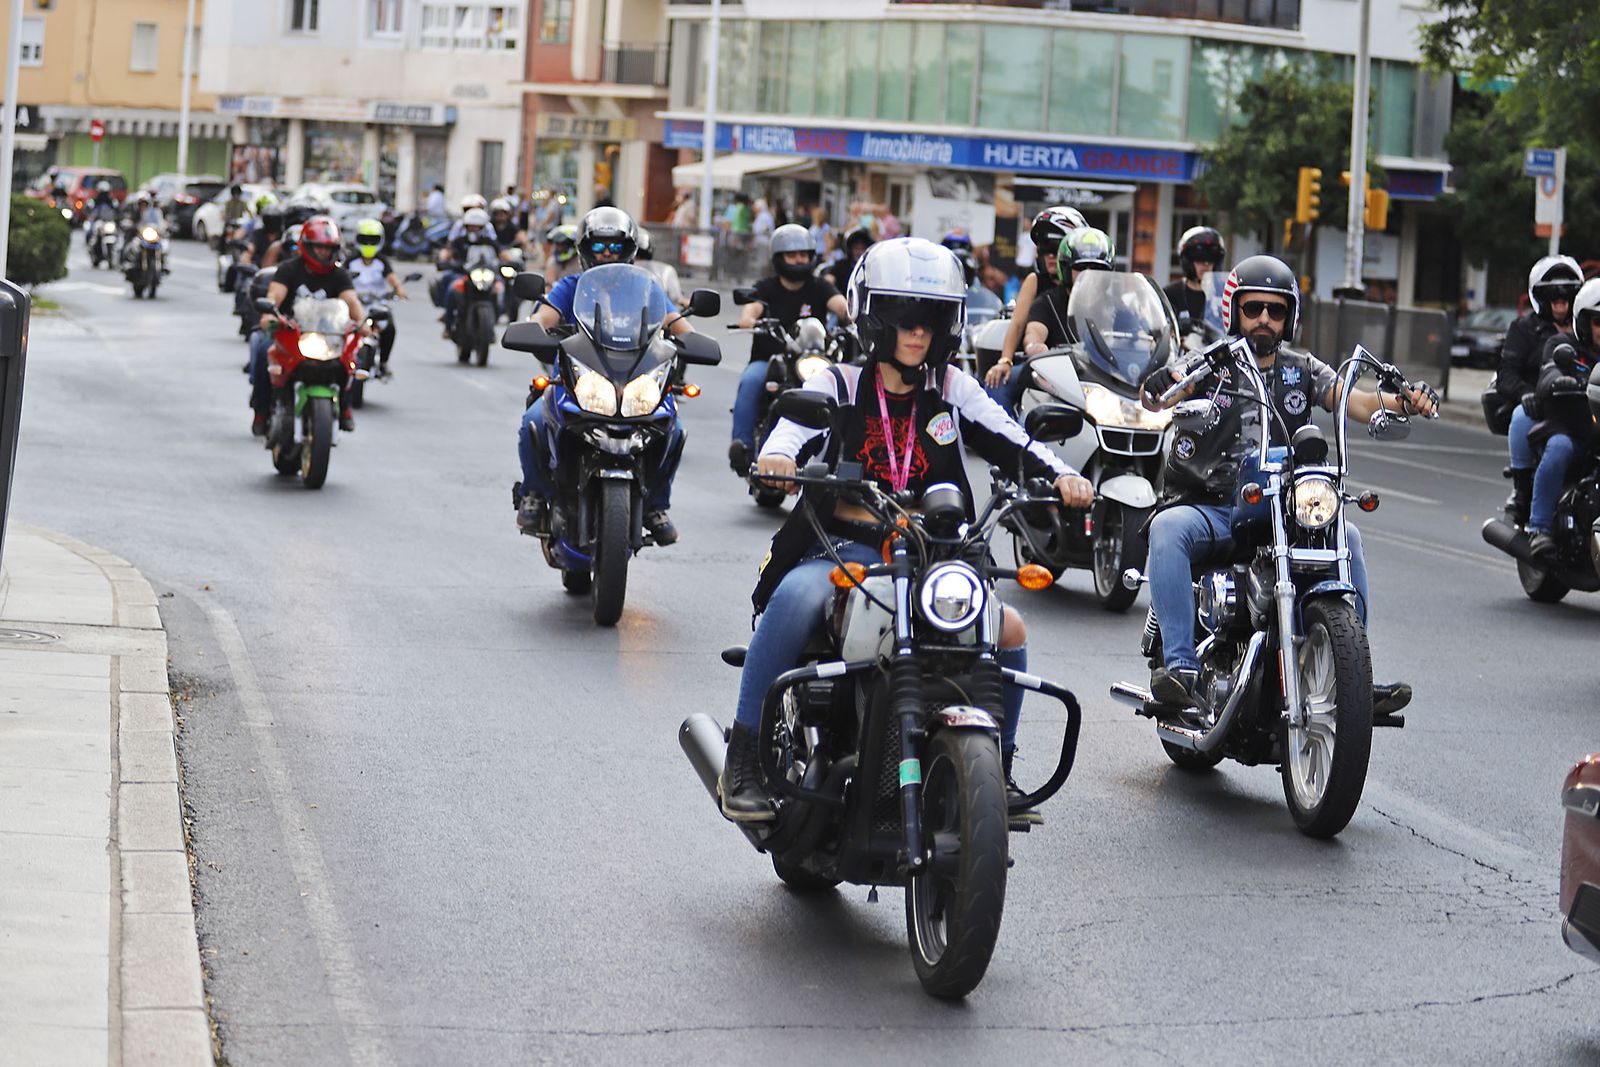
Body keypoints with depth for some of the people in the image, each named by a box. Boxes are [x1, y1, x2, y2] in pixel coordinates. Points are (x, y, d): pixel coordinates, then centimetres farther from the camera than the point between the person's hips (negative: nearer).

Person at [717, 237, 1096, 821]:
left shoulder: (953, 389, 14)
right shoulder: (839, 386, 7)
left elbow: (1012, 441, 3)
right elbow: (794, 429, -8)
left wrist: (1061, 475, -16)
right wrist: (777, 460, -32)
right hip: (843, 550, -3)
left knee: (1009, 628, -17)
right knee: (798, 596, -35)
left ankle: (997, 770, 6)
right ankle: (743, 761, -27)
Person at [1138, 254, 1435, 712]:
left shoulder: (1302, 370, 13)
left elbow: (1354, 401, -2)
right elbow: (1155, 398, -16)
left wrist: (1404, 401, -23)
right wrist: (1160, 387, -41)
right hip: (1208, 510, -3)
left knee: (1346, 535, -21)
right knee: (1168, 528, -33)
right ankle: (1179, 665, -38)